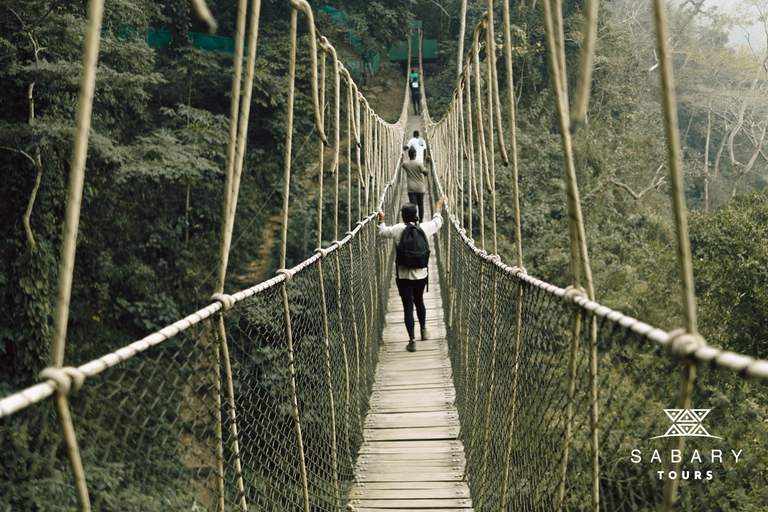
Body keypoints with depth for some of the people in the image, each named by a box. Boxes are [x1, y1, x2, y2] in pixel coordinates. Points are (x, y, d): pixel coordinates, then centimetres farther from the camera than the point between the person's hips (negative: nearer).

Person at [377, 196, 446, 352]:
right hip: (421, 273, 4)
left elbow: (383, 232, 3)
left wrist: (381, 219, 18)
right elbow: (437, 221, 17)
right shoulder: (425, 228, -4)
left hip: (404, 276, -3)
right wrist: (438, 207, 33)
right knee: (419, 301, 25)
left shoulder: (398, 230, -13)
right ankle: (424, 330, 41)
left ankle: (412, 341, -3)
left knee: (408, 307, -1)